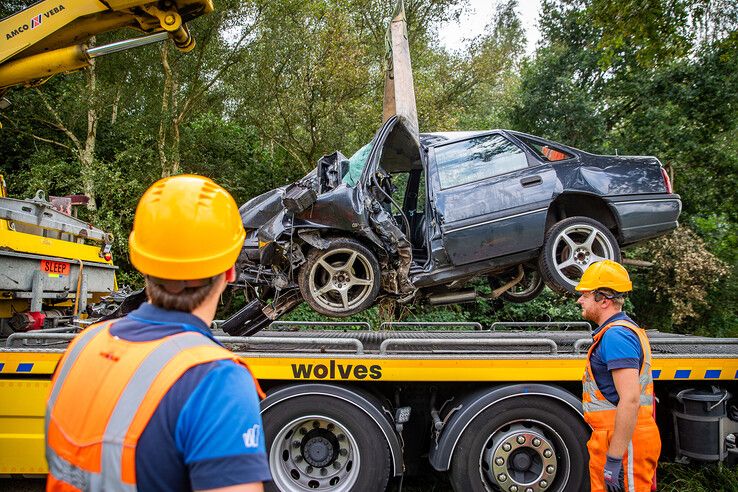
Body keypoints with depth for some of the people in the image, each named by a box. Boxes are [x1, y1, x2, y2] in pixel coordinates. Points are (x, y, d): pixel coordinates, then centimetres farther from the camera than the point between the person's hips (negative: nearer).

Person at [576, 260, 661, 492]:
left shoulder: (615, 335, -18)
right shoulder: (624, 329, 16)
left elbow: (630, 400, -26)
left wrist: (614, 459, -24)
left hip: (623, 442, -10)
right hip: (614, 439, 10)